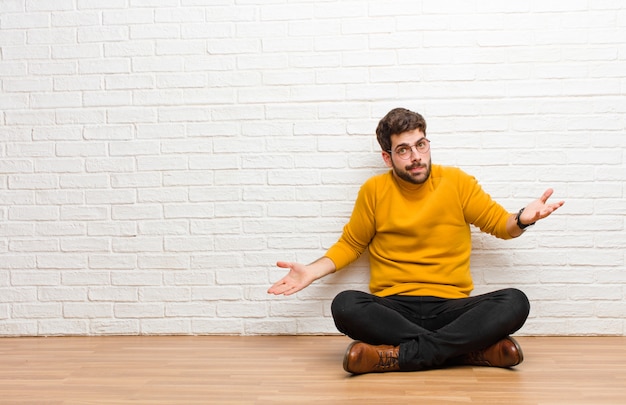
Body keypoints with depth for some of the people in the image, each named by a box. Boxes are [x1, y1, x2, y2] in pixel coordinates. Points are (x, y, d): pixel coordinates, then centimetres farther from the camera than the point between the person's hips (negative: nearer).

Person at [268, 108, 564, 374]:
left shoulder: (456, 181, 5)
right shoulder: (374, 190, 5)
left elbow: (500, 223, 12)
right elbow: (350, 244, 15)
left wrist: (522, 219, -11)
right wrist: (311, 272, 1)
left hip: (451, 307, 1)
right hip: (393, 309, 0)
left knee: (515, 302, -27)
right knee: (345, 305, -32)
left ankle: (396, 355, -30)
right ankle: (473, 349, -28)